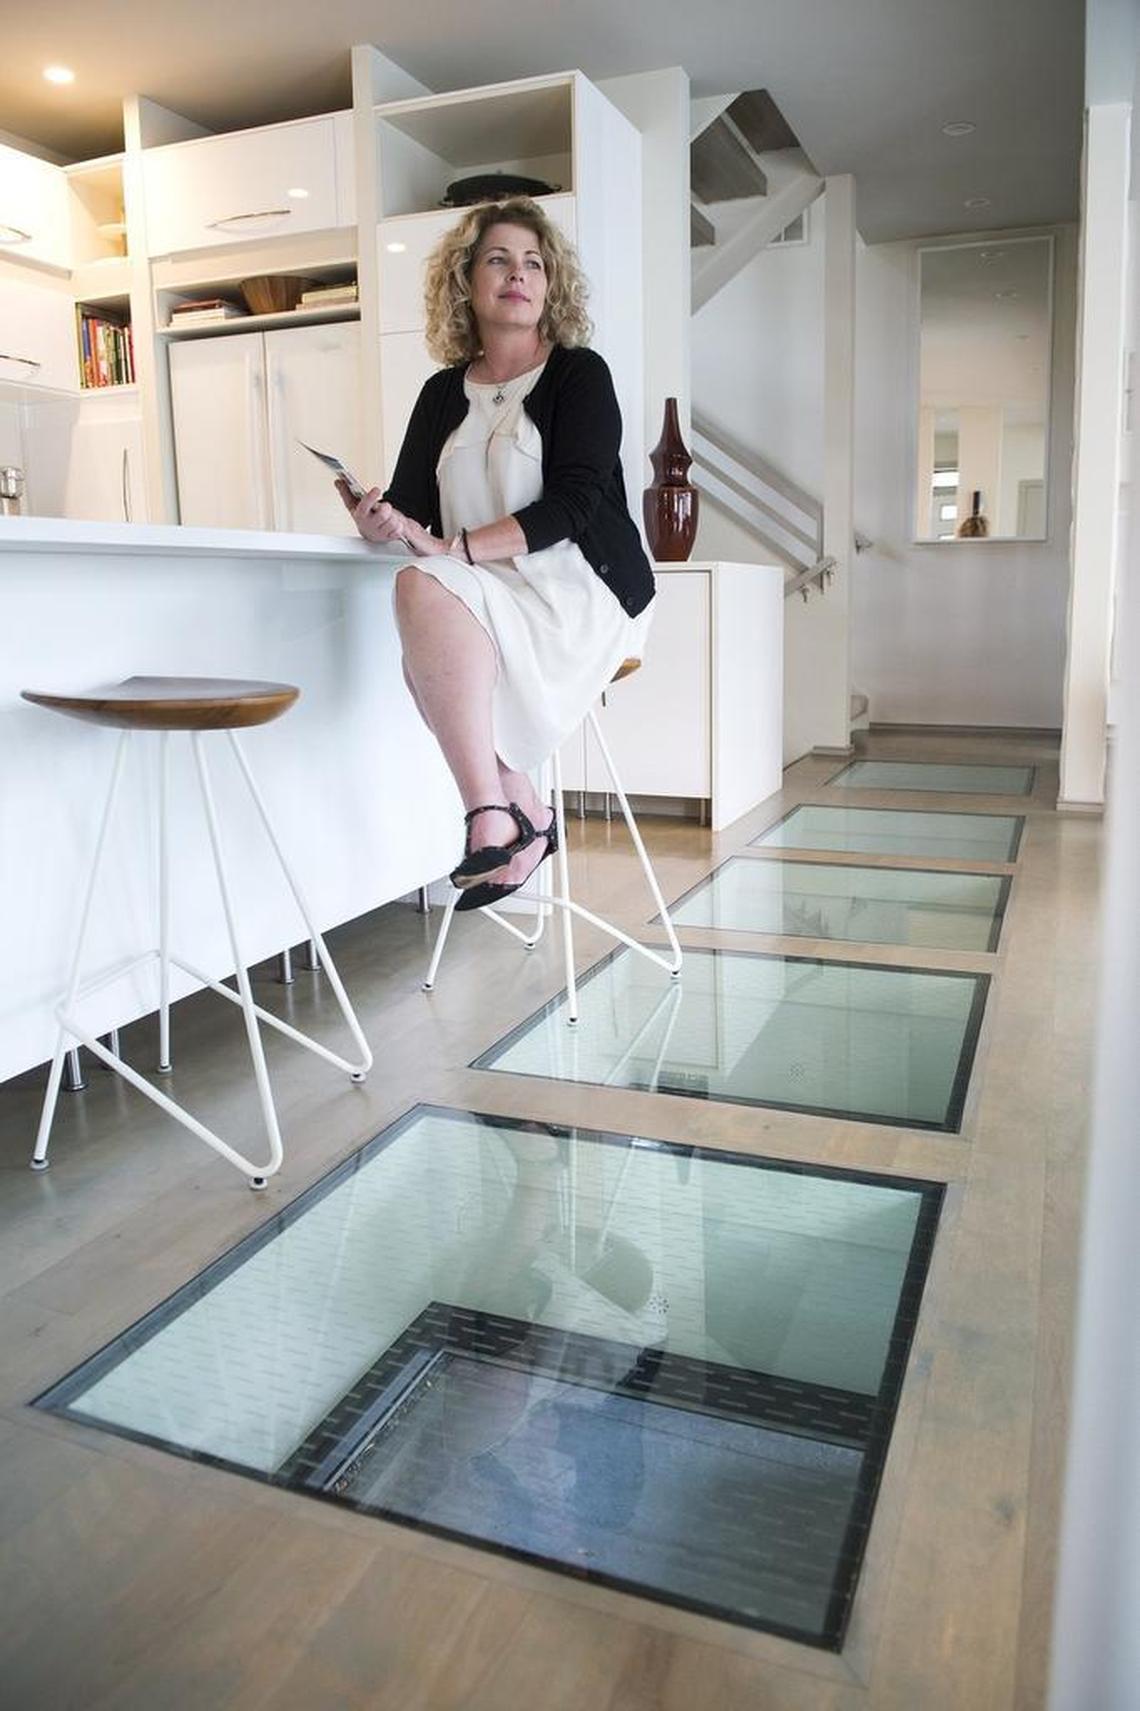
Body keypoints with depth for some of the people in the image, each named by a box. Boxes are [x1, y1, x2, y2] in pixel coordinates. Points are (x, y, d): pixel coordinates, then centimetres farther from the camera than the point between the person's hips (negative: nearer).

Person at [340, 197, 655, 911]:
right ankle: (522, 813, -22)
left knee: (426, 587, -30)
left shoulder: (579, 373, 3)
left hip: (583, 592, -4)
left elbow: (572, 504, -11)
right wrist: (380, 522, -14)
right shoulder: (444, 394, 17)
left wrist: (453, 547, -21)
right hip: (484, 597, 5)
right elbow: (412, 507, 12)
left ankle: (493, 816, -32)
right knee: (424, 589, -29)